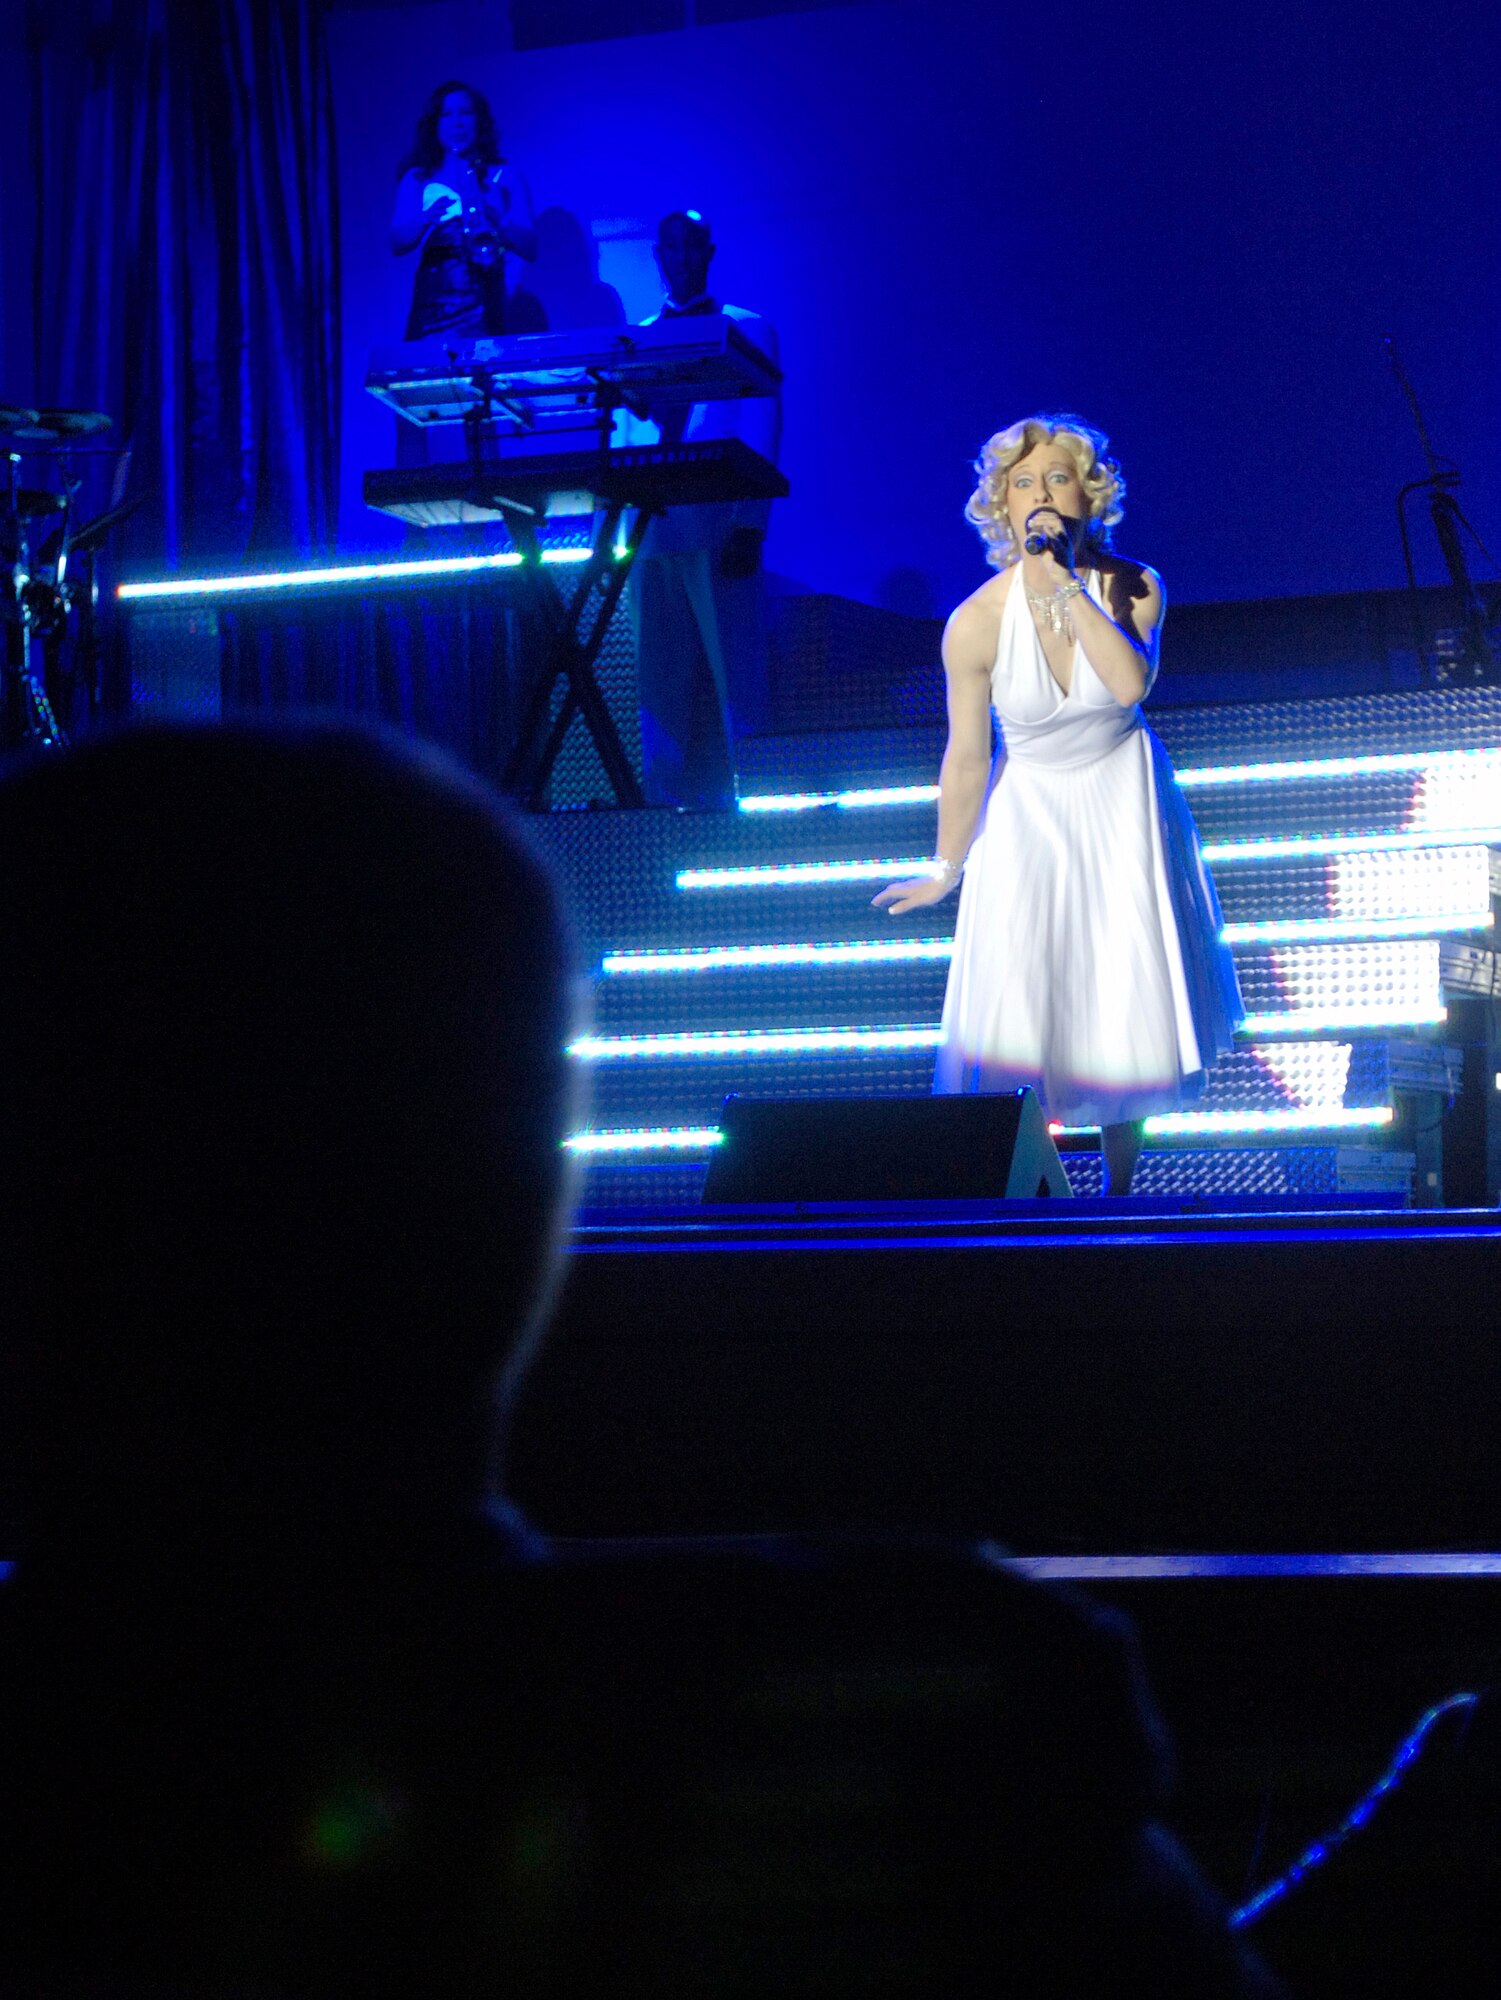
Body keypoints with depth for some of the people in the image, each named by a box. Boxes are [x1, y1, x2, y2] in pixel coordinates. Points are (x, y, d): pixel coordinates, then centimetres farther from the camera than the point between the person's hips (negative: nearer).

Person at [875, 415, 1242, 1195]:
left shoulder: (1134, 587, -15)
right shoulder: (977, 621, -20)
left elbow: (1130, 683, -35)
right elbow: (966, 759, -9)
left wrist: (1066, 584, -35)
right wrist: (944, 871, 0)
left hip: (1124, 802, 2)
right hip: (1029, 811, -1)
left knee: (1129, 999, 5)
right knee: (1019, 1008, -13)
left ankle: (1119, 1187, 25)